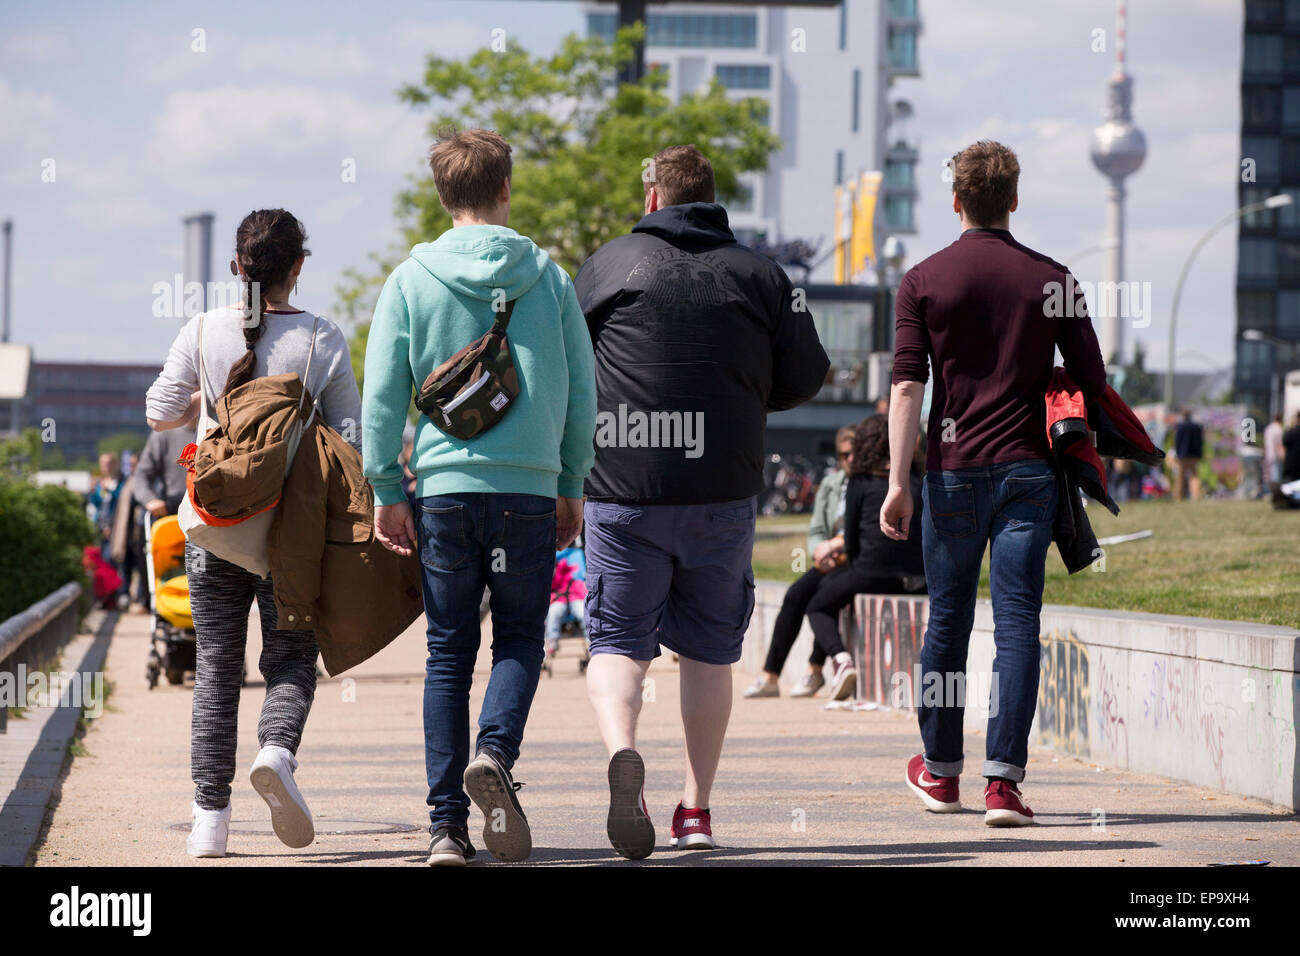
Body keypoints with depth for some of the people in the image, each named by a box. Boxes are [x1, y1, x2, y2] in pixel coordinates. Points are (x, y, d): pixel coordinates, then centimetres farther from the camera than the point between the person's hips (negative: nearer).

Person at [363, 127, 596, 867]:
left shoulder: (412, 279, 2)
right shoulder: (547, 276, 3)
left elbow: (383, 395, -1)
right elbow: (582, 390, 5)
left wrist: (388, 491, 5)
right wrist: (572, 485, 15)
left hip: (444, 487, 1)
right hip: (530, 487, -1)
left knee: (449, 654, 7)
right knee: (520, 640, 10)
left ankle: (447, 823, 2)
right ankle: (495, 751, -19)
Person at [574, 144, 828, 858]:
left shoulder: (606, 265, 1)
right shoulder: (759, 275, 5)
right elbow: (805, 377, 8)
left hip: (623, 490, -2)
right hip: (724, 492, 2)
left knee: (618, 640, 3)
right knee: (709, 650, 13)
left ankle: (621, 751, -26)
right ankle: (696, 809, 14)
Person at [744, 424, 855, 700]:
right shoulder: (830, 485, 15)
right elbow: (816, 532, 15)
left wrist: (835, 545, -16)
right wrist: (820, 550, -8)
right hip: (830, 563, 5)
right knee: (795, 594, -20)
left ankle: (815, 671, -19)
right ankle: (770, 676, -22)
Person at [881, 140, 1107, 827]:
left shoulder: (923, 281, 0)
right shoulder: (1051, 280, 2)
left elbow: (906, 385, -7)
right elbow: (1092, 382, 2)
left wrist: (898, 481, -8)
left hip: (952, 471, 0)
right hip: (1028, 470, 0)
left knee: (947, 620, 12)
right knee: (1017, 622, -2)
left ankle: (940, 771, 24)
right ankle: (1003, 781, -11)